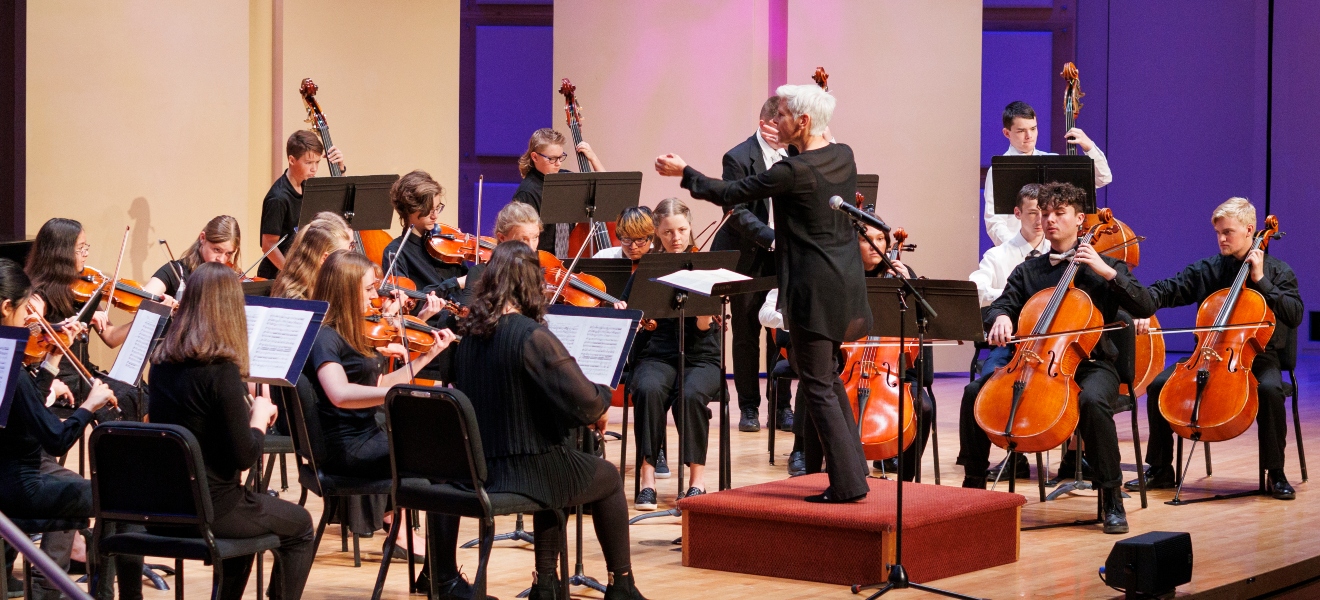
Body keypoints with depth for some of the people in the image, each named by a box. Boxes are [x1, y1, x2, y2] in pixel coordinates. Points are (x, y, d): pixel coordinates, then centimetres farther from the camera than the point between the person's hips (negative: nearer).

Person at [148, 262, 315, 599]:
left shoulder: (161, 362, 1)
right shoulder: (221, 369, -20)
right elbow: (244, 457, -18)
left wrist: (245, 410, 11)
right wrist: (260, 416, -2)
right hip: (209, 507, -7)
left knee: (246, 508, 37)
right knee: (299, 525, 20)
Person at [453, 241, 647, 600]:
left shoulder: (468, 332, -1)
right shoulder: (531, 335, -21)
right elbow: (585, 402, -24)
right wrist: (604, 397, -1)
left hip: (477, 468, 6)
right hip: (523, 469, -6)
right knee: (608, 479, 20)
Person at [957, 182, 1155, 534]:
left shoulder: (1103, 267, 6)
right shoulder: (1028, 271, 17)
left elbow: (1145, 308, -5)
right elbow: (1003, 304, 8)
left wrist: (1108, 272, -15)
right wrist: (1001, 318, -16)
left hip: (1089, 364, -4)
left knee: (1092, 400, -39)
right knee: (975, 392, -18)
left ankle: (1112, 498, -28)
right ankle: (973, 483, -3)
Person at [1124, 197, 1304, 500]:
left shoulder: (1278, 272, 1)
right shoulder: (1207, 270, 8)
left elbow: (1294, 315, -10)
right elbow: (1166, 290, 5)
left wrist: (1261, 281, -15)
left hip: (1257, 355, -3)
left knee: (1270, 388, -37)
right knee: (1159, 384, -18)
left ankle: (1276, 473, -21)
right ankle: (1160, 470, -3)